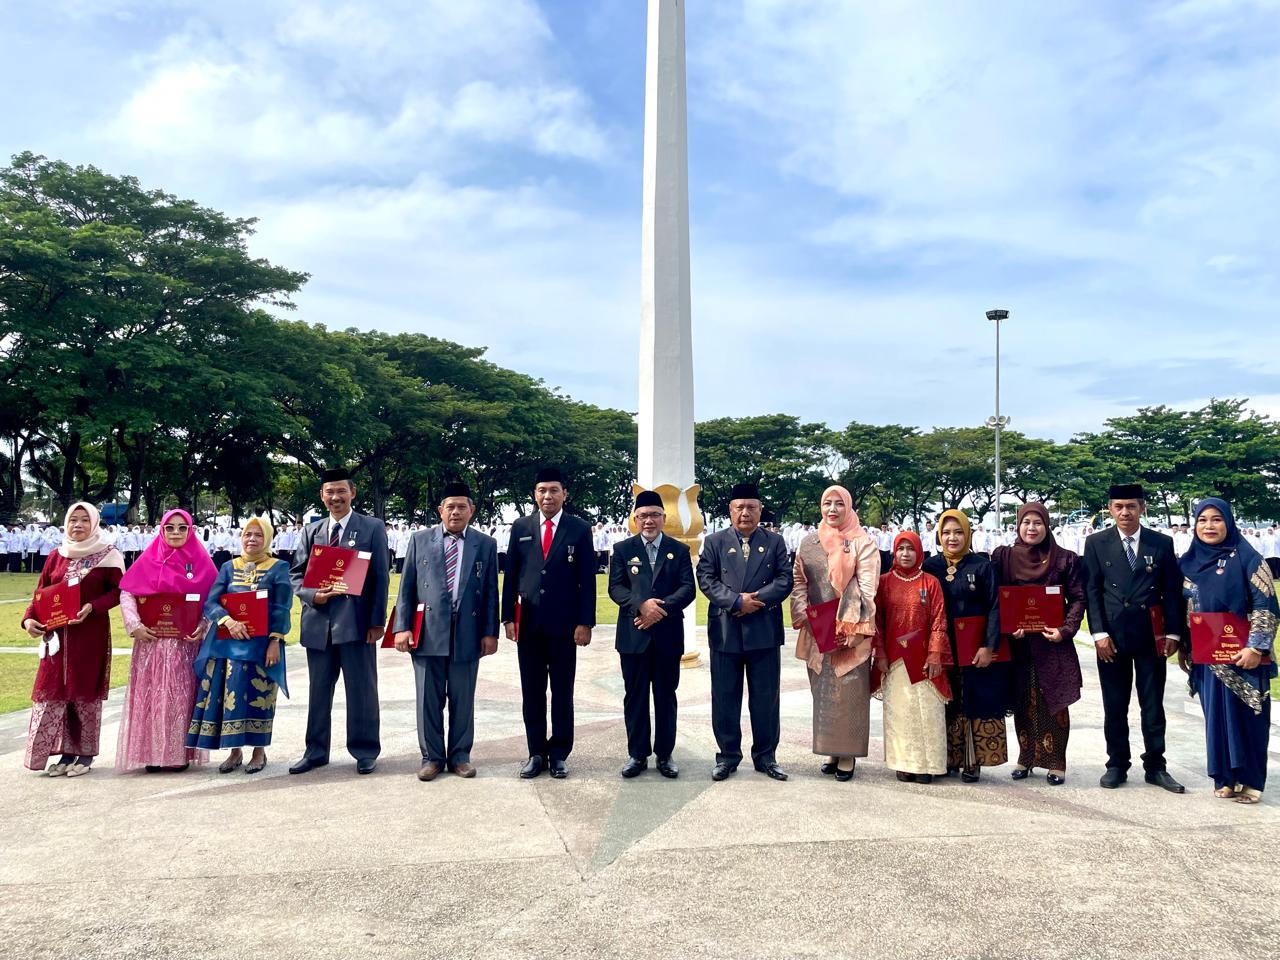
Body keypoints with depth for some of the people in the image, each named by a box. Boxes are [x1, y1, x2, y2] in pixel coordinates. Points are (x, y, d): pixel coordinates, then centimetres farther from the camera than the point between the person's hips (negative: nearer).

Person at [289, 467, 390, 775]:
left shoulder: (373, 528, 1)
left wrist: (377, 621, -8)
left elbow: (380, 576, -2)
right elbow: (296, 574, 12)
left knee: (362, 690, 3)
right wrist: (312, 595, -9)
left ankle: (365, 752, 16)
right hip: (318, 620, 4)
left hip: (356, 621, -4)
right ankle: (316, 752, 25)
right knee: (318, 690, 13)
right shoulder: (311, 531, 13)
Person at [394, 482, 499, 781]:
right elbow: (406, 587, 5)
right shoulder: (420, 540, 6)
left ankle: (459, 756, 21)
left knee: (463, 700, 8)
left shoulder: (485, 544, 6)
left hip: (467, 633, 0)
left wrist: (490, 632, -1)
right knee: (429, 699, 6)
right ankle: (432, 757, 18)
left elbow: (491, 592, 5)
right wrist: (402, 627, -3)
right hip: (428, 632, 0)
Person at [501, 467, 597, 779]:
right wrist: (508, 617, 1)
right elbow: (510, 575, 7)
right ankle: (536, 753, 19)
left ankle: (559, 753, 17)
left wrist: (585, 622, -7)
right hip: (528, 622, 2)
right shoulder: (521, 527, 6)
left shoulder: (580, 529, 0)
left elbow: (587, 579, -2)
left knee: (562, 692, 7)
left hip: (564, 623, -2)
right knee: (532, 692, 8)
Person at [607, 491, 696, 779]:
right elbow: (615, 588, -2)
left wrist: (662, 607, -17)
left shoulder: (679, 550, 7)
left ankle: (664, 754, 18)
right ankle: (637, 754, 16)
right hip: (633, 635, 0)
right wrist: (642, 604, -20)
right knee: (635, 696, 6)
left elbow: (688, 588, -2)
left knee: (666, 696, 8)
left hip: (668, 635, 0)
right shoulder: (622, 549, 6)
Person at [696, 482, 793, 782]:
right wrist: (737, 601, -16)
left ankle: (766, 756, 19)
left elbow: (785, 580, -1)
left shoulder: (775, 542, 8)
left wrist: (756, 600, -15)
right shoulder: (714, 542, 7)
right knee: (725, 697, 6)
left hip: (765, 631, 0)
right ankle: (728, 756, 18)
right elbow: (706, 579, -3)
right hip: (725, 630, 0)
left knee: (766, 697, 6)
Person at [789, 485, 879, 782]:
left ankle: (848, 754, 10)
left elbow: (867, 588, -8)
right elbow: (798, 583, 8)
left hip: (852, 631, -4)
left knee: (849, 693, -1)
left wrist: (850, 627, -17)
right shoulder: (808, 542, 10)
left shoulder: (863, 543, -1)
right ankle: (830, 750, 20)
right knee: (822, 692, 9)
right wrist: (806, 619, -6)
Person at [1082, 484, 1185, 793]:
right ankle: (1117, 764, 16)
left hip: (1151, 635, 1)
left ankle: (1155, 765, 17)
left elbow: (1172, 592, 4)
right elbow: (1092, 592, -1)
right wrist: (1099, 633, -8)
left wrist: (1172, 634, -1)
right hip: (1112, 635, 0)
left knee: (1153, 704, 7)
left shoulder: (1162, 543, 3)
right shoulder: (1097, 543, 1)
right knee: (1114, 706, 7)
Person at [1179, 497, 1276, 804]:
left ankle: (1250, 781, 14)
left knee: (1245, 717, 2)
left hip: (1242, 654, -4)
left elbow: (1265, 606, -10)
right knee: (1216, 717, 9)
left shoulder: (1246, 558, -7)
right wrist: (1182, 649, 12)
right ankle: (1226, 777, 19)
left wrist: (1255, 647, -17)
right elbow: (1182, 609, 13)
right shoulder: (1187, 563, 6)